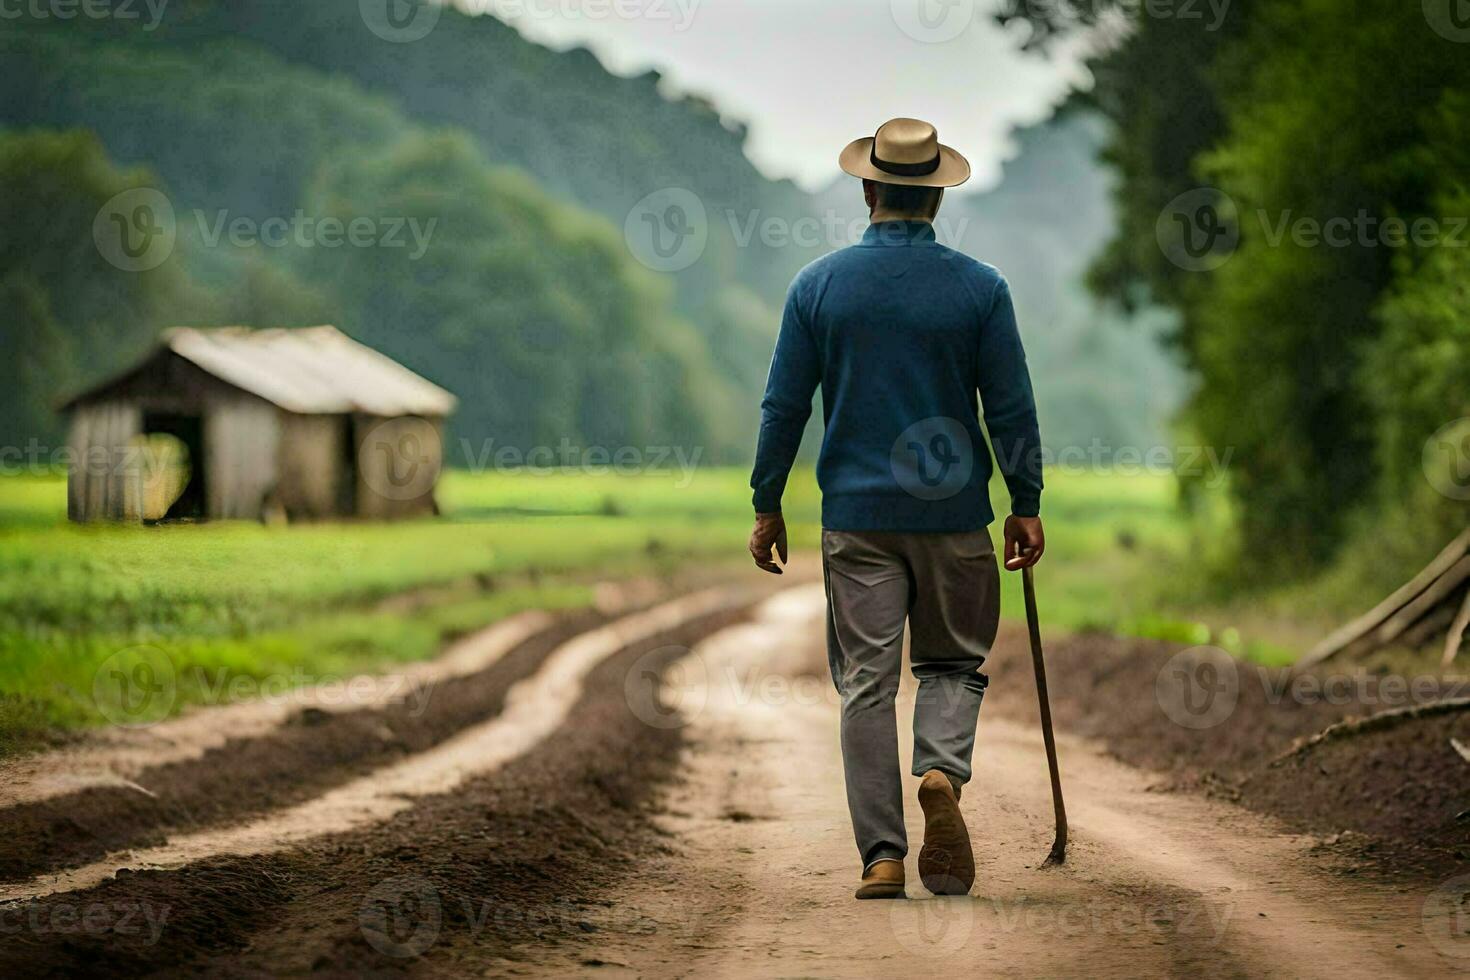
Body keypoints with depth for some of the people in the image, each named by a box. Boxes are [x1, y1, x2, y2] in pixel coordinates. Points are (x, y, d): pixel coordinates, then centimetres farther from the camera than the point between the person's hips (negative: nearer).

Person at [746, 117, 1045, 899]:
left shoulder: (818, 285, 0)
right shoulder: (979, 288, -2)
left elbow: (783, 407, 2)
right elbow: (1011, 408, -1)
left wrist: (767, 507, 10)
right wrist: (1027, 504, 9)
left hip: (856, 517, 0)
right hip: (954, 513, 0)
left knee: (865, 682, 4)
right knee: (952, 663, 15)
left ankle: (882, 855, 0)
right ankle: (942, 771, -14)